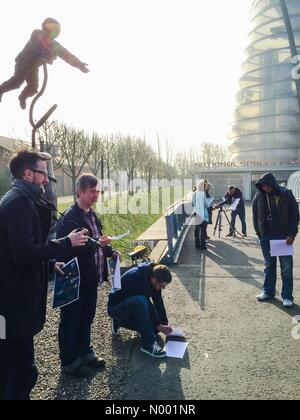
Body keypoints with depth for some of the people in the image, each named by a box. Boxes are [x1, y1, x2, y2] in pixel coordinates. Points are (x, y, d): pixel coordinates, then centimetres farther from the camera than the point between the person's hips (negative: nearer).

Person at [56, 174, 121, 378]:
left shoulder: (93, 215, 8)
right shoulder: (69, 218, -19)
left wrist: (109, 251, 2)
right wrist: (96, 243, -31)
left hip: (91, 278, 8)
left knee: (87, 317, 22)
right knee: (70, 321, 10)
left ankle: (85, 352, 40)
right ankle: (69, 362, 27)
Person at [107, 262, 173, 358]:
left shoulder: (153, 276, -9)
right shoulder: (137, 278, -32)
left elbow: (158, 302, -6)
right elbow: (147, 305, -29)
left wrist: (165, 325, -9)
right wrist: (159, 326, -22)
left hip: (132, 306, 9)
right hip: (116, 308, -8)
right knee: (140, 301, -37)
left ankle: (120, 321, 14)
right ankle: (148, 344, -28)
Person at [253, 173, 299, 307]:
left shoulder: (286, 194, -8)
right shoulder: (259, 196, -2)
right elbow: (255, 216, 7)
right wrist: (259, 233, 2)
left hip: (284, 236, -2)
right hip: (266, 237, 2)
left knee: (286, 267, 3)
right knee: (269, 266, 12)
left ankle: (287, 296, 11)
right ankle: (268, 292, 24)